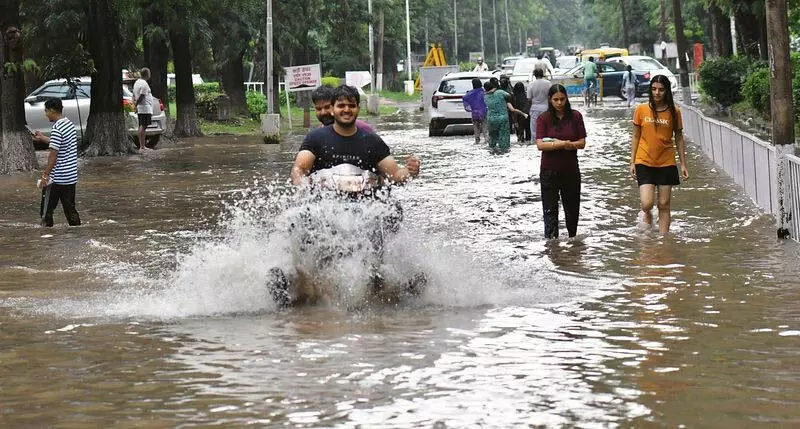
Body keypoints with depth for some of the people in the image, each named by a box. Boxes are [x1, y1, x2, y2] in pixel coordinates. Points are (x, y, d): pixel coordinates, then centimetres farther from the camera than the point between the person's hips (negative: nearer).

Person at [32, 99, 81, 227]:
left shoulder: (57, 129, -18)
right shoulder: (70, 124, 9)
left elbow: (54, 154, -20)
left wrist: (45, 174, -15)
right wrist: (42, 138, 29)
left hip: (57, 178, -8)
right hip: (71, 177, 8)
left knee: (46, 211, 2)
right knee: (70, 209, 12)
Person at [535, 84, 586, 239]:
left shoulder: (575, 116, -1)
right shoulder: (543, 119, -5)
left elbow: (582, 143, -4)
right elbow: (540, 145, -13)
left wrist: (556, 143, -16)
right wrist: (564, 143, -21)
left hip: (571, 169, 2)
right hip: (549, 171, -2)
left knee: (572, 209, 14)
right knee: (550, 210, -5)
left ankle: (573, 238, 31)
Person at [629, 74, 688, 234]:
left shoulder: (674, 112, 0)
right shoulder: (641, 110, -1)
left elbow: (679, 139, 7)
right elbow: (636, 137, 6)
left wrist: (683, 164, 5)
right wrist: (632, 162, 3)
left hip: (666, 164, 1)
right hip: (644, 163, -1)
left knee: (664, 205, 3)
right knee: (647, 204, -11)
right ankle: (647, 217, 24)